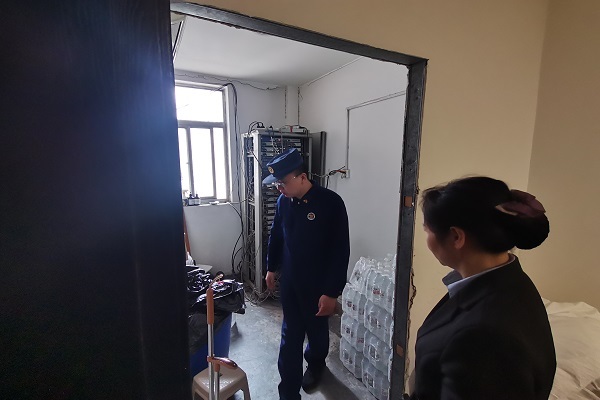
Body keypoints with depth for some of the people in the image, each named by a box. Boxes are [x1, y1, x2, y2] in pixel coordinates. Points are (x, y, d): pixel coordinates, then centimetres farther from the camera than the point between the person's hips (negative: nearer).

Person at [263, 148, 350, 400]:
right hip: (289, 281, 3)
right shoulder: (284, 201, -5)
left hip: (318, 284, -3)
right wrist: (271, 268, 16)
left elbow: (340, 251, -19)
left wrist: (332, 292, -18)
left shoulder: (331, 203, -22)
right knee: (290, 336, 12)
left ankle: (315, 365, 52)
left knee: (317, 330, 21)